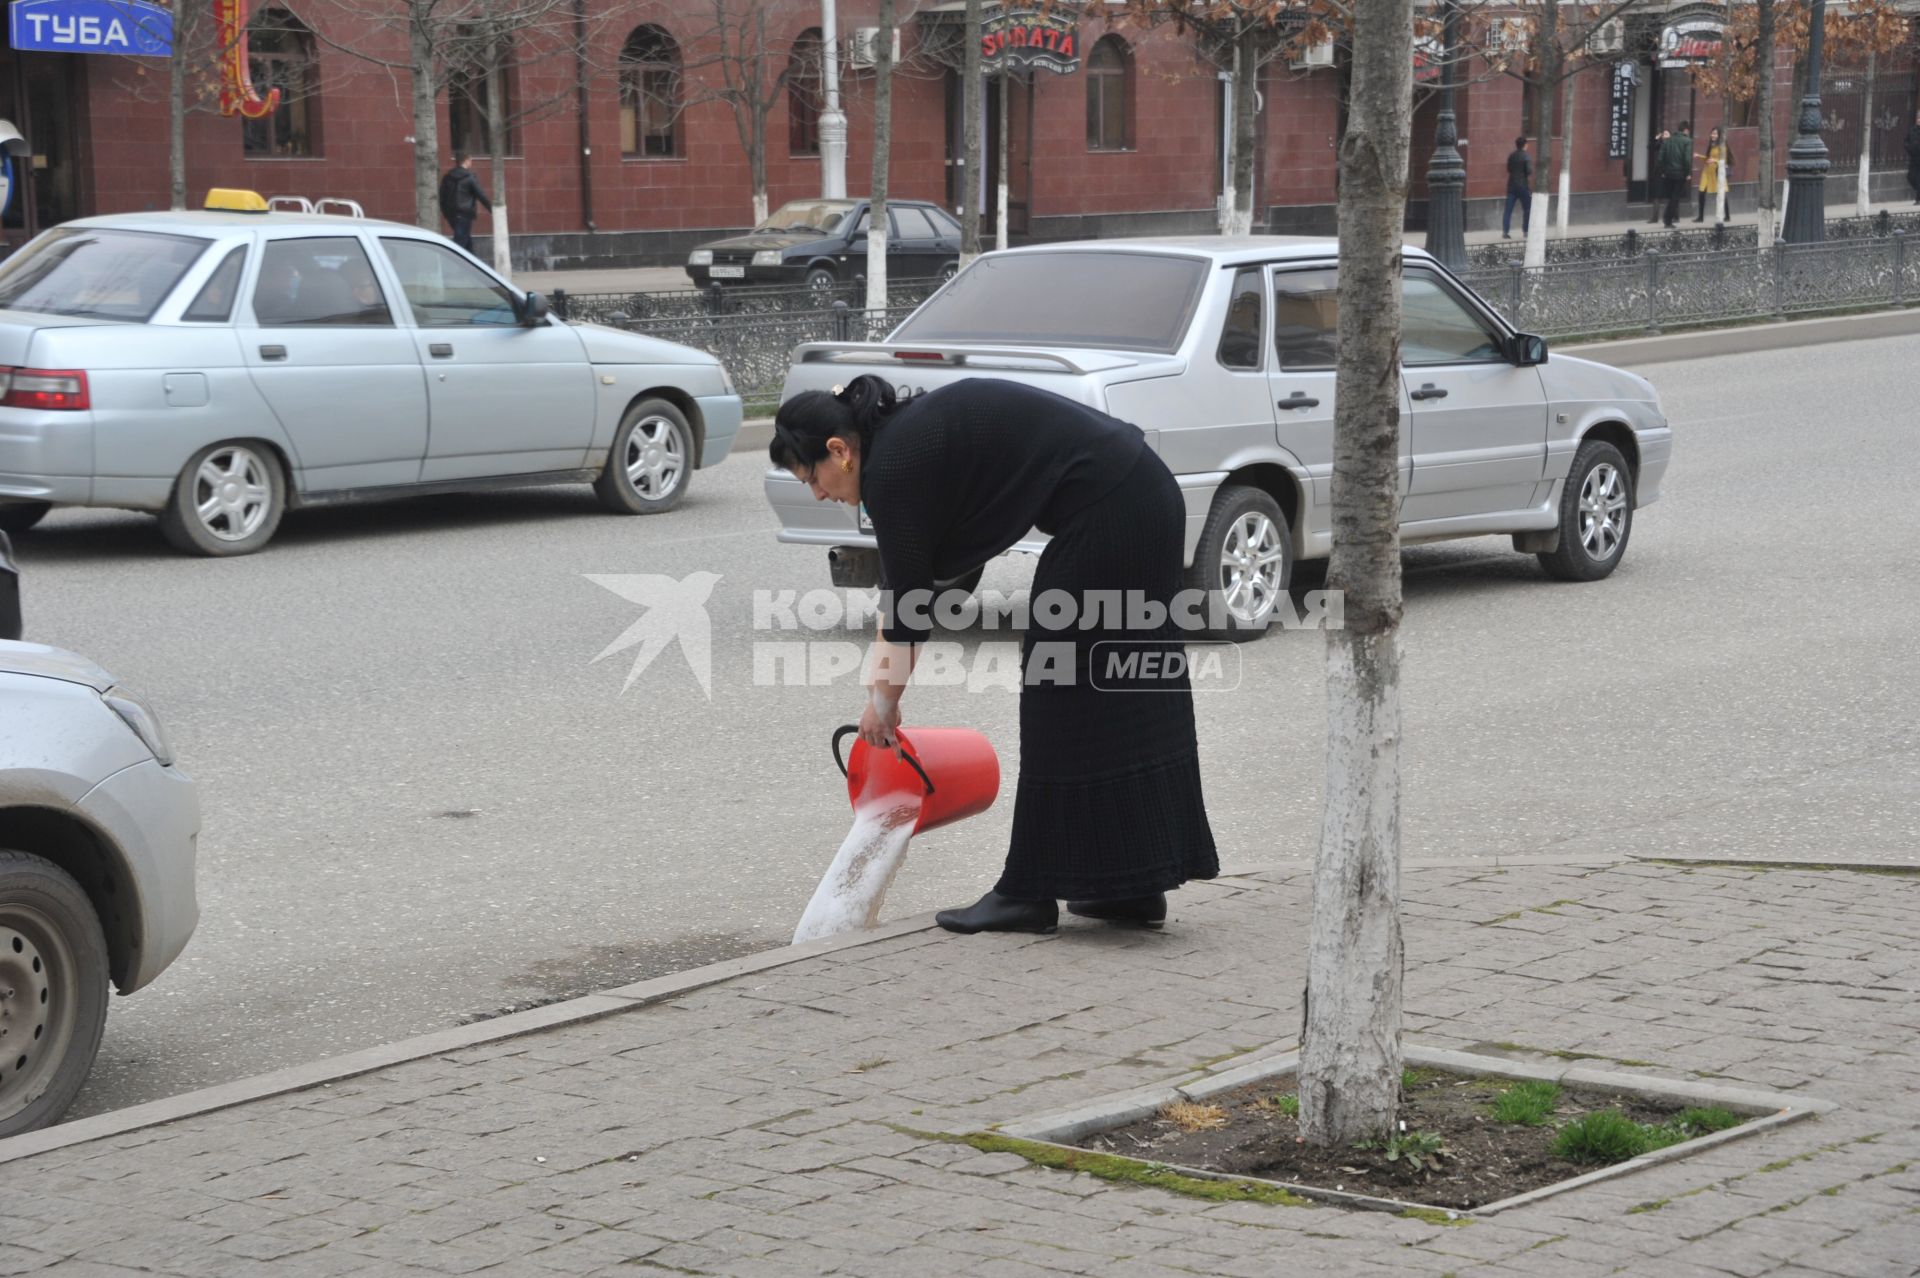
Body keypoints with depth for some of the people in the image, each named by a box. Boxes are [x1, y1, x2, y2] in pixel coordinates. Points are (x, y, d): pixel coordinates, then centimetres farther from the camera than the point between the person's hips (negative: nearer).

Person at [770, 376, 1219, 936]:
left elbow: (908, 601, -5)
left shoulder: (894, 465, -11)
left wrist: (884, 705, 7)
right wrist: (880, 681, 19)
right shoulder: (909, 432, 16)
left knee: (1065, 699, -2)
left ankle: (1031, 893, 5)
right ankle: (1135, 886, 17)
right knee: (1125, 700, 12)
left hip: (1106, 514, -10)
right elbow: (904, 589, 20)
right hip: (1145, 497, 10)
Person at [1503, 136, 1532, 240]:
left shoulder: (1511, 157, 7)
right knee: (1527, 210, 9)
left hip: (1511, 186, 5)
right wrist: (1530, 188, -8)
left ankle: (1505, 232, -4)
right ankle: (1526, 231, 13)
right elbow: (1529, 174, -14)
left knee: (1508, 210, 2)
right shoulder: (1527, 157, -10)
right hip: (1523, 187, -5)